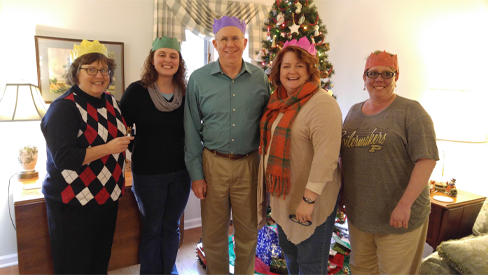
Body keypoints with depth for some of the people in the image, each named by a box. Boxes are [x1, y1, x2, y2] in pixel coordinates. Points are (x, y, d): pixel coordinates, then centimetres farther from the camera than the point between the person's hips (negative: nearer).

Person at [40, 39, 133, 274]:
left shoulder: (111, 102, 7)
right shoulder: (64, 107, -16)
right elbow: (63, 158, -23)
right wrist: (108, 148, -24)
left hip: (107, 198, 7)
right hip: (73, 204, -7)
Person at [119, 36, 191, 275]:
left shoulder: (186, 92, 0)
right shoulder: (137, 90, -9)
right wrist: (136, 150, -5)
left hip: (180, 172, 3)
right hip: (148, 174, -3)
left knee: (172, 227, 17)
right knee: (152, 229, 13)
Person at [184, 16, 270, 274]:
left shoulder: (260, 77, 1)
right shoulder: (199, 78, -2)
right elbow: (191, 129, 0)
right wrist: (196, 174, -2)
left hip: (249, 163, 1)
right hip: (213, 163, 0)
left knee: (248, 230, 15)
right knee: (213, 233, 13)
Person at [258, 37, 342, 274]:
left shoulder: (322, 104, -20)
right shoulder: (279, 101, 7)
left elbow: (326, 156, -26)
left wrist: (309, 199, -26)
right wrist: (267, 181, 15)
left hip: (311, 197, -7)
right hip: (282, 192, 8)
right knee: (288, 249, 25)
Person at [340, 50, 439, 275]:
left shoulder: (411, 111, -9)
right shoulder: (354, 112, 8)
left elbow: (426, 159, -17)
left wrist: (405, 204, -23)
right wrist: (342, 194, 9)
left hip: (398, 216, -5)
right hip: (357, 213, 5)